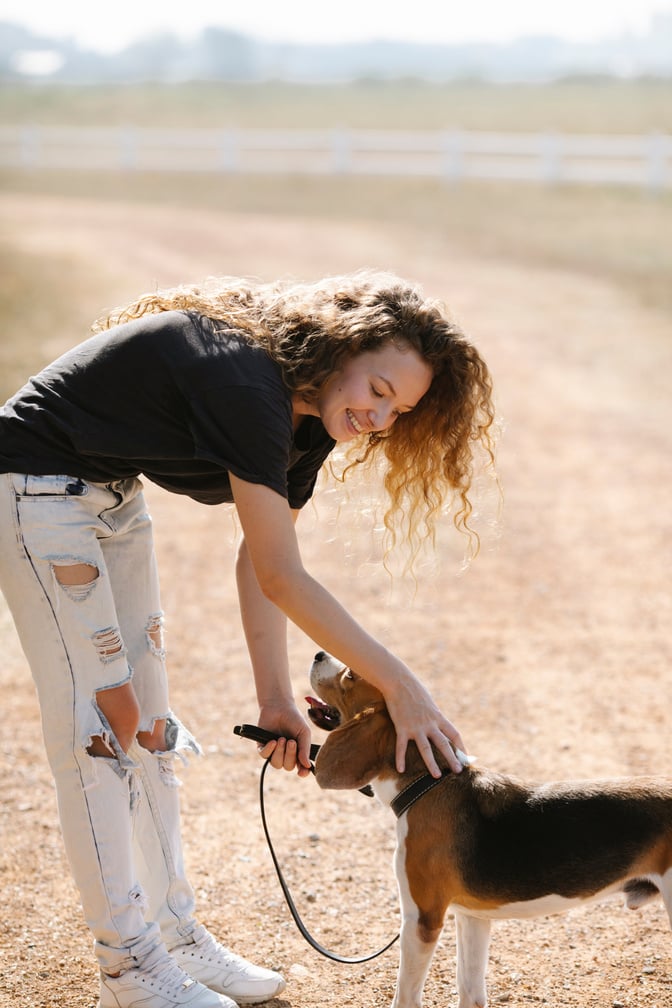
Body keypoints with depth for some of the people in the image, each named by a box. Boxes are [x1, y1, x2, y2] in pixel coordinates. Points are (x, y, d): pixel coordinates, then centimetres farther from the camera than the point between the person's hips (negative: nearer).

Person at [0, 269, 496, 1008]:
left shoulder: (306, 416, -4)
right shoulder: (245, 383, -32)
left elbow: (261, 564, -2)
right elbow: (281, 578, -32)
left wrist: (274, 696, -10)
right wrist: (399, 686, -31)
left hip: (111, 496, 9)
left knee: (146, 720, 11)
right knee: (98, 718, -7)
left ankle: (174, 933, 21)